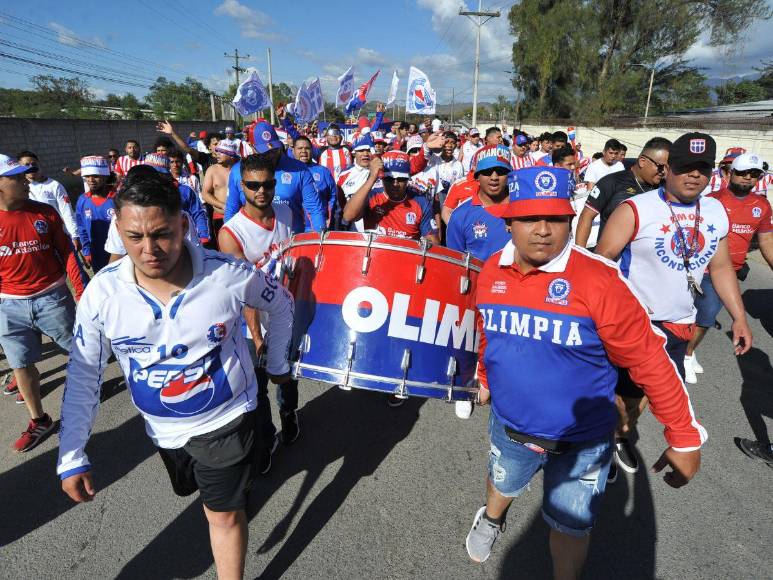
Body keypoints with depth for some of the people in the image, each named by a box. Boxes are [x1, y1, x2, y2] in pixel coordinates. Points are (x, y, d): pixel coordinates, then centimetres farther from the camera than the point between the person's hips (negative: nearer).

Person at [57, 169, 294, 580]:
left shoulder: (230, 274, -24)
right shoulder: (102, 291, -18)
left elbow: (280, 305, -3)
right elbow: (83, 375, -7)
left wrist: (277, 363, 5)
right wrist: (72, 456, -8)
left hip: (226, 419, -3)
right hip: (163, 430, 4)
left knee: (224, 514, 8)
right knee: (193, 490, 29)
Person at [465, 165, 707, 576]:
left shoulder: (598, 279, -25)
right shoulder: (492, 270, -10)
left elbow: (649, 360, -18)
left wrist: (684, 439, -13)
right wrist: (485, 379, 20)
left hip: (580, 440, -4)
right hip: (508, 425, 4)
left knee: (570, 526, 18)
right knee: (502, 484, 32)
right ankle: (491, 520, 66)